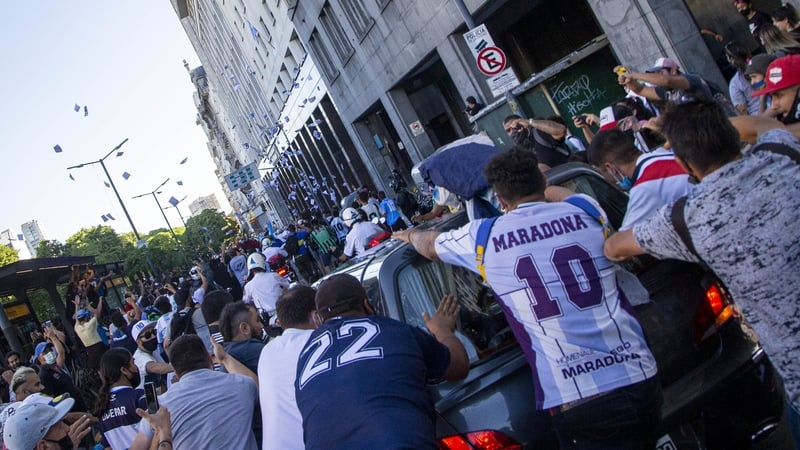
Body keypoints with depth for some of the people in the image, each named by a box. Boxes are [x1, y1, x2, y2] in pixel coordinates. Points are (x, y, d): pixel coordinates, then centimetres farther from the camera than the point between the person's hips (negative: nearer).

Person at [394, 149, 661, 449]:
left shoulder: (484, 238, 1)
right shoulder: (585, 211, 6)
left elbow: (429, 246, 24)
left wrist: (411, 236, 46)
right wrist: (535, 186, 51)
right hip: (640, 380, 3)